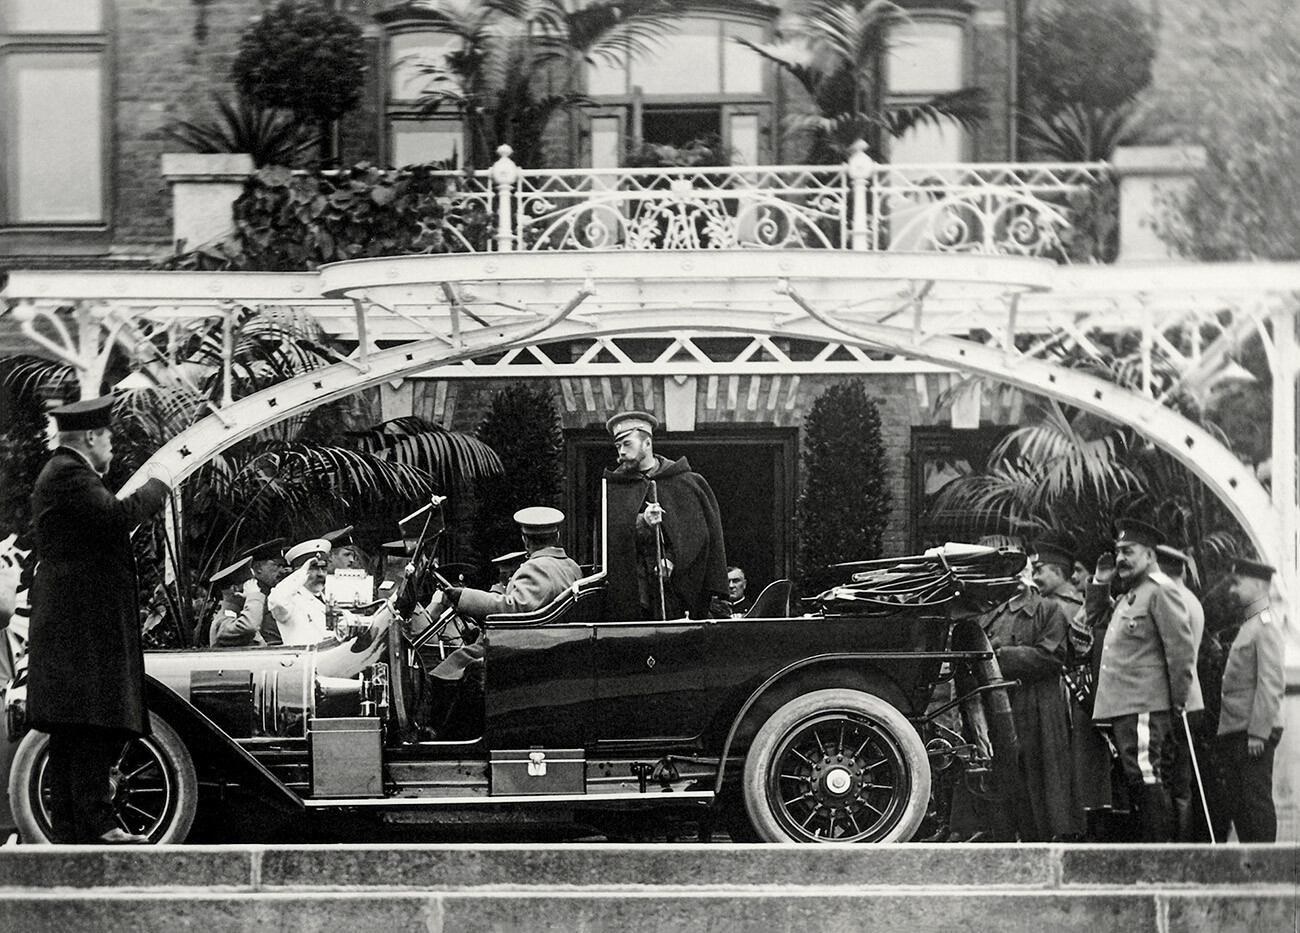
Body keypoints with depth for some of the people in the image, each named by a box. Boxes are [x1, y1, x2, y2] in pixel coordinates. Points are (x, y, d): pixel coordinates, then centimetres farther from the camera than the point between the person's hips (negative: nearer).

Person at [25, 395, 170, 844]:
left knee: (72, 732, 9)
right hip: (84, 622, -11)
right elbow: (116, 516, -23)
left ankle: (69, 826, 9)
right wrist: (156, 486, -10)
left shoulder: (60, 472, 23)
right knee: (93, 723, -14)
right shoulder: (70, 475, -12)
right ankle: (96, 822, -17)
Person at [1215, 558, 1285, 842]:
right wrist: (1225, 733, 15)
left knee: (1256, 800, -7)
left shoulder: (1266, 625, -10)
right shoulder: (1249, 625, 19)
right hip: (1235, 733, 9)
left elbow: (1271, 683, -17)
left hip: (1255, 733, -9)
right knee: (1237, 804, 10)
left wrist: (1258, 732, -21)